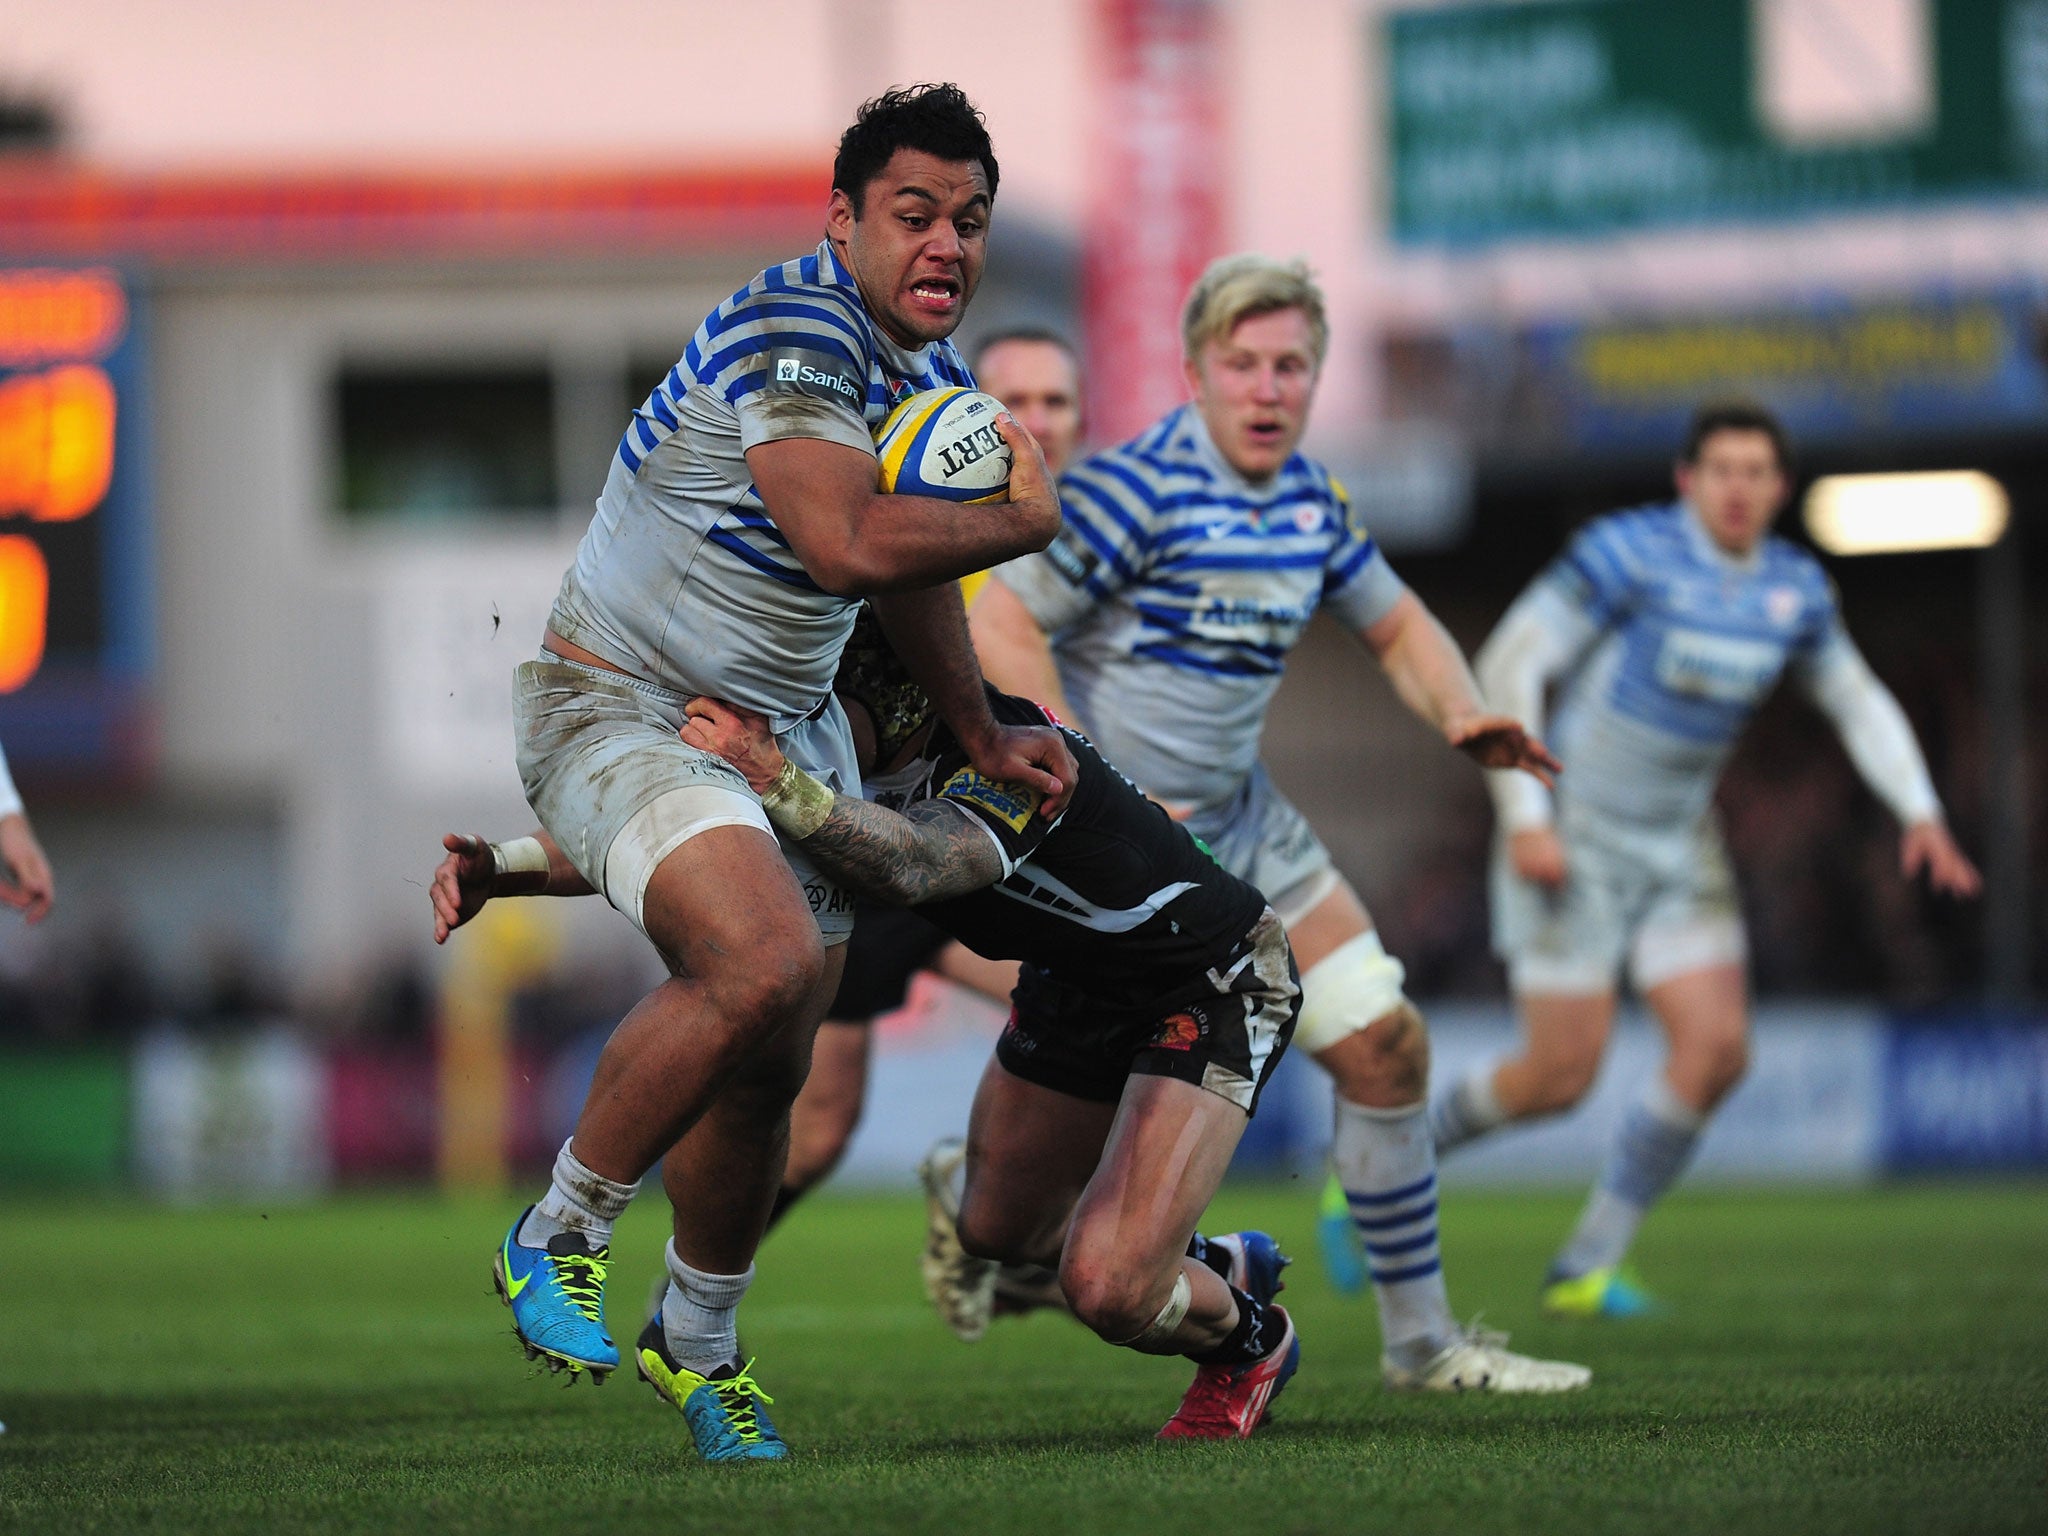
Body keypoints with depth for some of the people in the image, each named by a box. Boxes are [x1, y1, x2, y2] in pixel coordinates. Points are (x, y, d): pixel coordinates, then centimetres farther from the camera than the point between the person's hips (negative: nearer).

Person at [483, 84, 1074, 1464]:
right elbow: (850, 543, -36)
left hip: (784, 726, 9)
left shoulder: (930, 362, 7)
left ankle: (699, 1350, 34)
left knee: (769, 1067, 10)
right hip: (616, 708, -9)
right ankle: (558, 1238, -11)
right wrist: (1030, 520, -22)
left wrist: (979, 729, 23)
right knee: (766, 962, -31)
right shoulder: (795, 328, -24)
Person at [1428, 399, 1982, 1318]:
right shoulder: (1630, 554, -17)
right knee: (1561, 1075, -9)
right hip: (1573, 838, -6)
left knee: (1716, 1050, -10)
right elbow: (1508, 664, -16)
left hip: (1679, 846, 6)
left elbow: (1857, 701, 17)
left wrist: (1921, 815, 4)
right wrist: (1525, 816, -21)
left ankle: (1586, 1269, 1)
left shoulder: (1793, 589, 3)